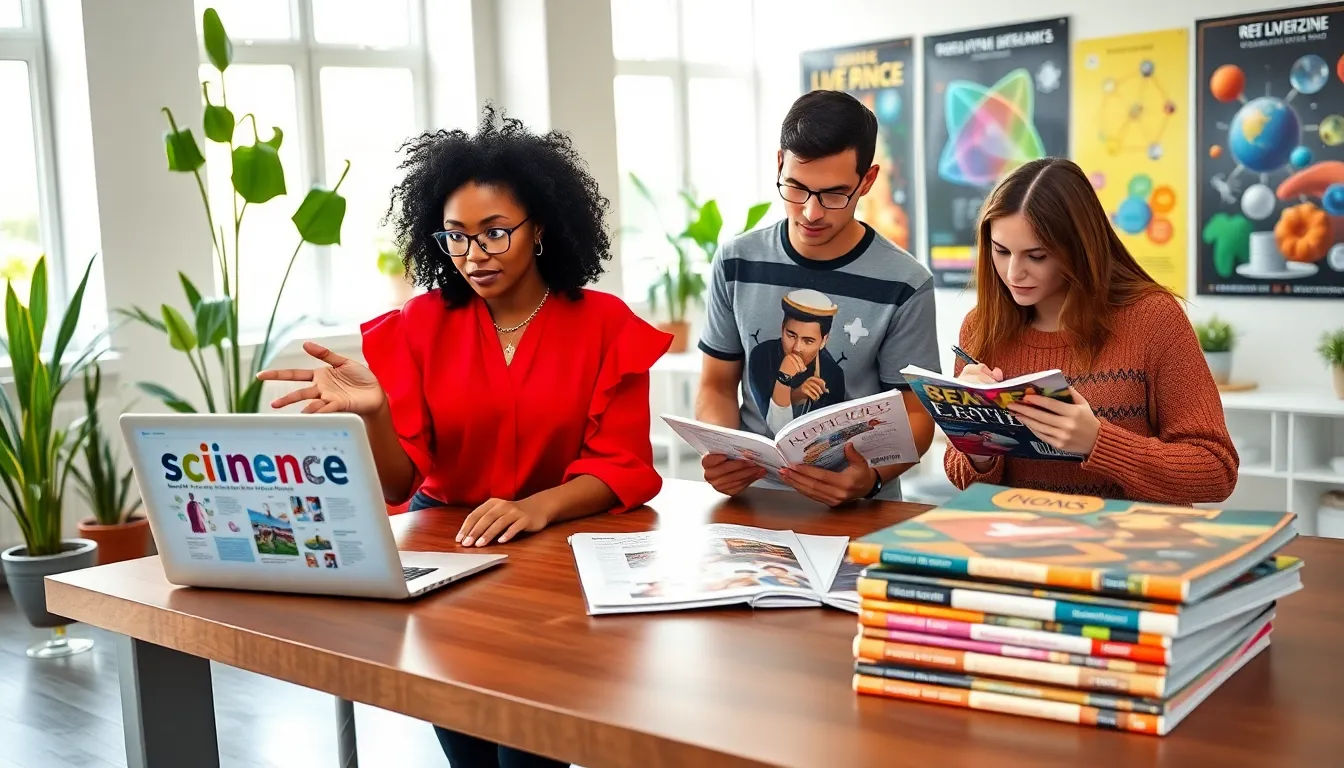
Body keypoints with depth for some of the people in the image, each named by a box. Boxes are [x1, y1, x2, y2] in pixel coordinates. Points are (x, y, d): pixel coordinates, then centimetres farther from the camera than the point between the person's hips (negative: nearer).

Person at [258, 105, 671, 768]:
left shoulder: (605, 324, -3)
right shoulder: (418, 326, 0)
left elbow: (621, 465, -9)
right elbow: (396, 484, -5)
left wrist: (539, 507, -28)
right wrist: (373, 412, -26)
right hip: (444, 540, 2)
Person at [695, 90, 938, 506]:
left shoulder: (903, 286, -6)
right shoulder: (737, 263, 2)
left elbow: (915, 413, 0)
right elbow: (717, 386, 10)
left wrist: (871, 479, -20)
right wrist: (720, 454, -10)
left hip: (858, 508, -2)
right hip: (752, 493, 2)